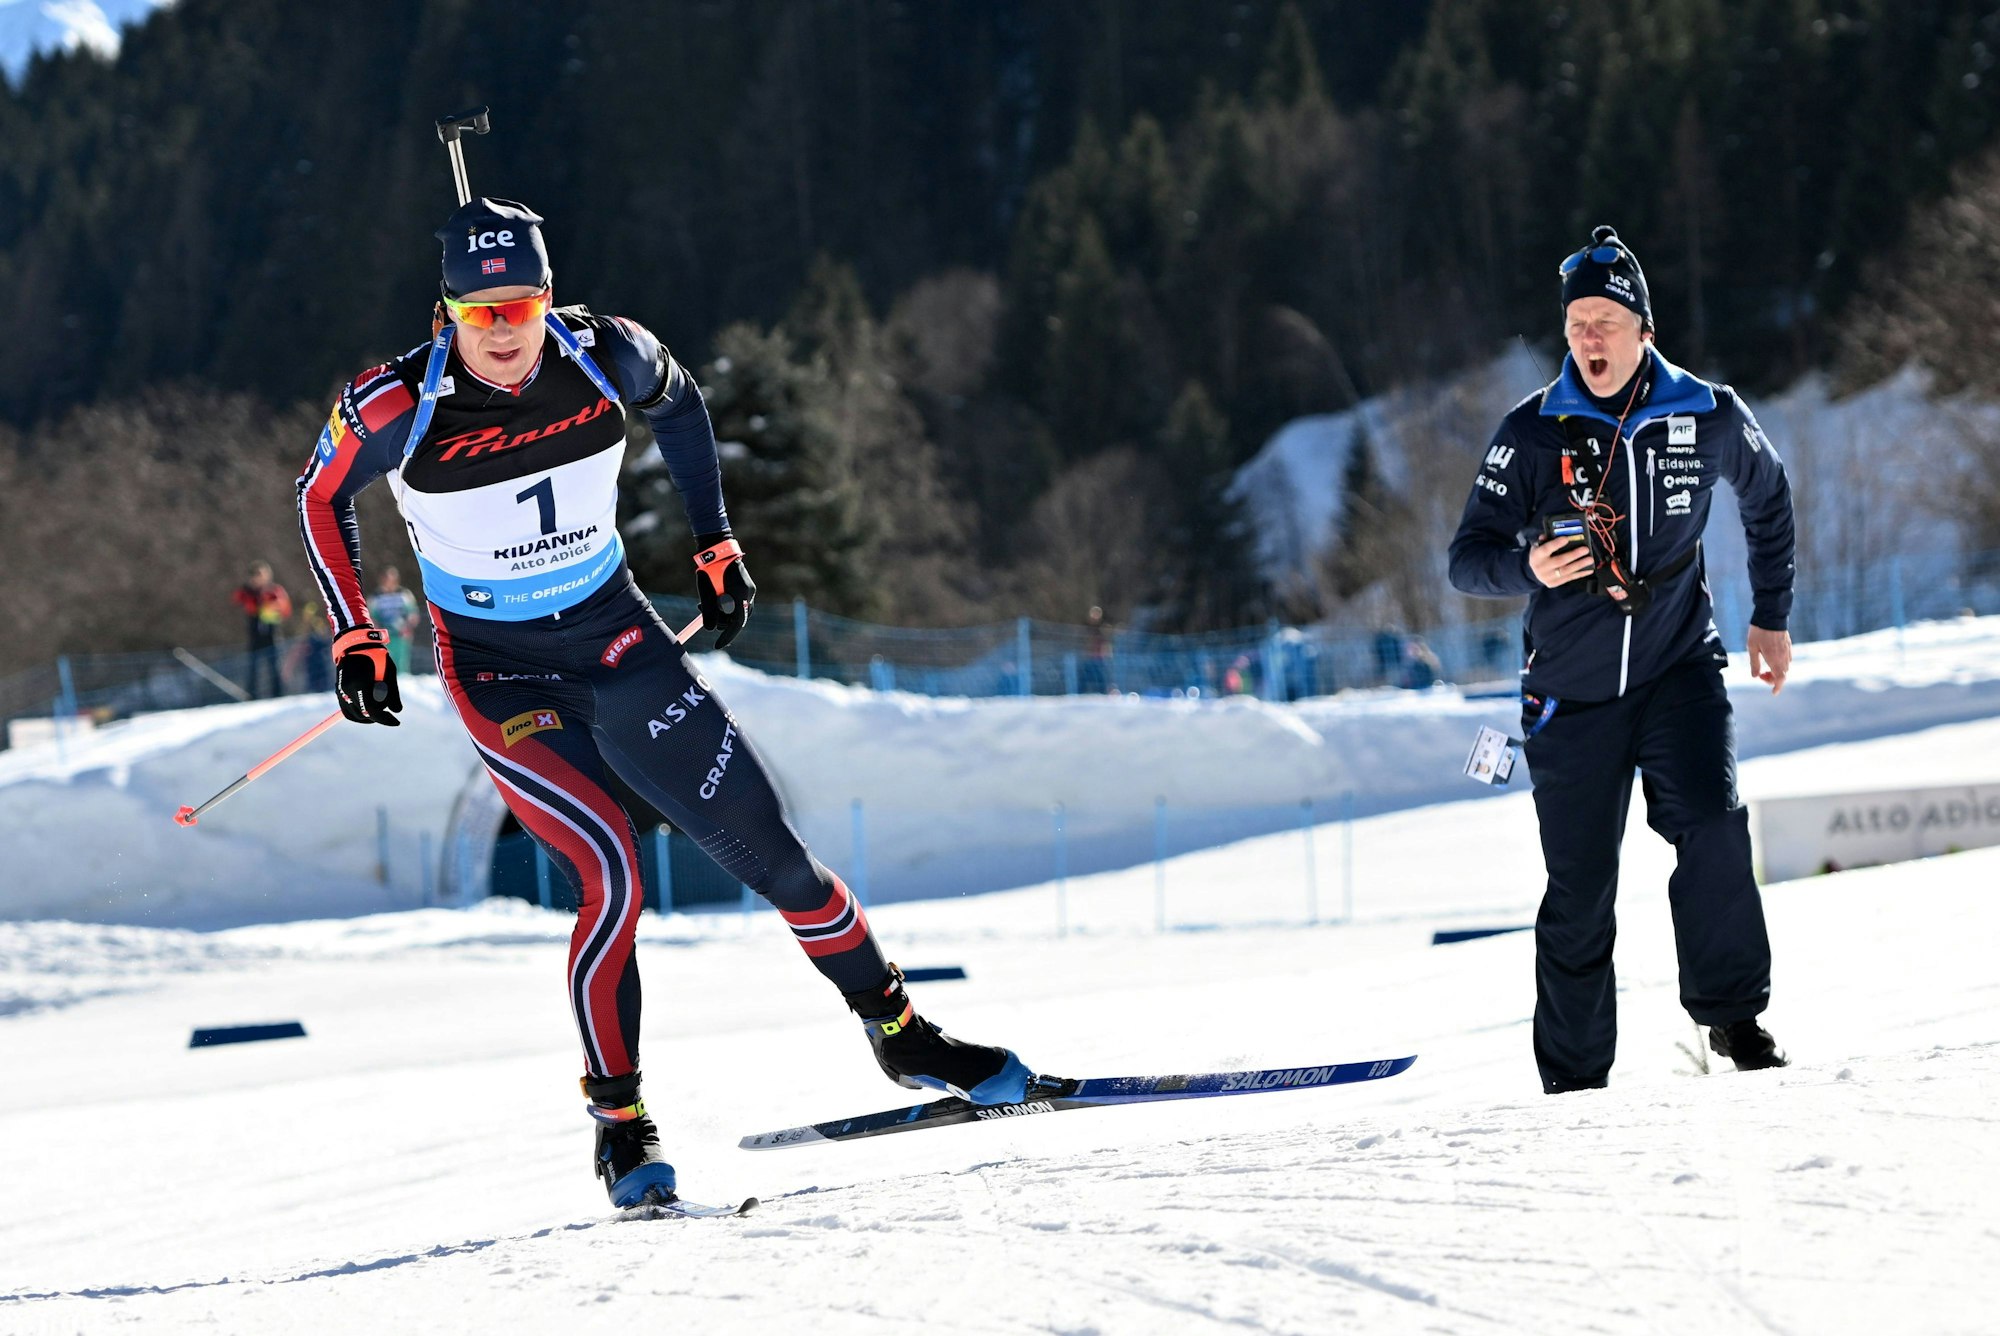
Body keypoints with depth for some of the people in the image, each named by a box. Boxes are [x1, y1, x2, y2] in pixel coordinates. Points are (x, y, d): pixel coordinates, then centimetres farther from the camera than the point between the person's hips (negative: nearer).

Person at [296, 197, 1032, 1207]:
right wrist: (355, 640, -4)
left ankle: (899, 1032, 19)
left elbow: (678, 402, 10)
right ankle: (618, 1123, -4)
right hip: (496, 669, -3)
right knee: (610, 881, -19)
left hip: (616, 636, 3)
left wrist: (715, 546, 12)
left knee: (769, 850, 0)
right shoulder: (396, 407, -20)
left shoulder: (605, 357, -14)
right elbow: (321, 498, 0)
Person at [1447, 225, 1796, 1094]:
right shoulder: (1534, 432, -5)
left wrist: (1771, 617, 19)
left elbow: (1766, 498, 18)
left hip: (1679, 670, 0)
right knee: (1580, 889, 1)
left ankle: (1732, 1013, -11)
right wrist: (1529, 569, -27)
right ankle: (1573, 1076, 12)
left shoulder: (1708, 419, -3)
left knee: (1712, 827, -24)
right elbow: (1469, 557, -6)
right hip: (1572, 687, 0)